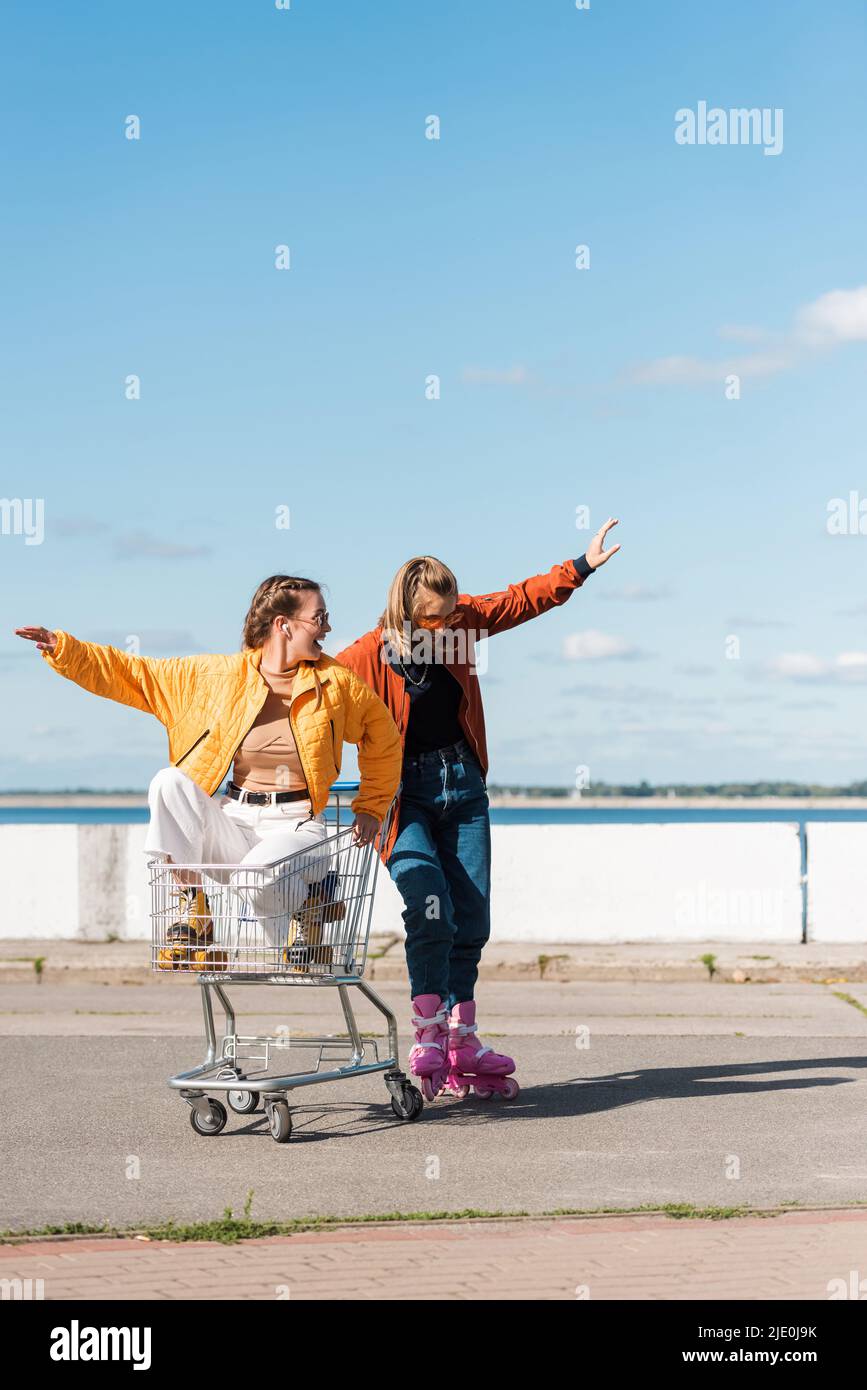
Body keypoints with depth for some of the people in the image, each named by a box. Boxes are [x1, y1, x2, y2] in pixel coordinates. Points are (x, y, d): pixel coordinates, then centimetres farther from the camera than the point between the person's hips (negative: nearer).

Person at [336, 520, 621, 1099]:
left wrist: (583, 566, 13)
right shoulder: (369, 655, -16)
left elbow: (521, 599, 12)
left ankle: (461, 1040, 12)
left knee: (472, 917, 3)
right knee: (431, 909, -21)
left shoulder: (461, 620, -2)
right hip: (406, 795, -5)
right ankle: (429, 1043, -14)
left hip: (463, 788, 5)